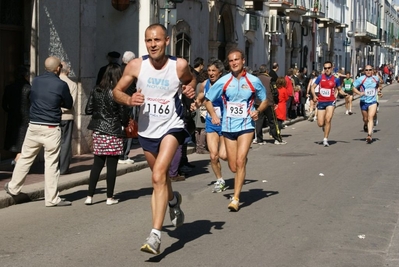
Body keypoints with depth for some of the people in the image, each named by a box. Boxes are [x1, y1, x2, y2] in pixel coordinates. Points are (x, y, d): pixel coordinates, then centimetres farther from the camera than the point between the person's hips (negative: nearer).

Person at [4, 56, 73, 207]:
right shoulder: (61, 85, -8)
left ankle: (13, 188, 28)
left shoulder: (36, 81, 6)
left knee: (25, 158, 16)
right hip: (51, 129, -4)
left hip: (34, 126, 4)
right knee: (51, 163, 0)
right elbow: (69, 105, 3)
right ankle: (51, 199, 4)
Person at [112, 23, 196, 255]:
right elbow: (117, 91, 1)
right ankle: (174, 200, 58)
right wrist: (129, 100, -20)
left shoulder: (179, 65, -12)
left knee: (158, 176, -22)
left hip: (171, 127, -4)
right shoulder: (136, 66, -10)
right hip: (147, 130, 4)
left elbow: (191, 79, 11)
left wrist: (191, 90, -11)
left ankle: (156, 235, -20)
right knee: (161, 177, 22)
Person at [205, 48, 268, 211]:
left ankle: (236, 198, -12)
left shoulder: (254, 81, -2)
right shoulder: (223, 82, 0)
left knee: (240, 162, -17)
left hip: (246, 126, -2)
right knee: (233, 167, 7)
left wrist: (258, 111, -9)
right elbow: (208, 100, 8)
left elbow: (264, 100, 11)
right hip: (228, 127, 2)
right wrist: (213, 115, -9)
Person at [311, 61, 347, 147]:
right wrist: (314, 95, -13)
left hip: (331, 102, -1)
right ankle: (325, 126, 39)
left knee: (328, 119, -19)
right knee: (320, 124, 0)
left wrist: (345, 94, -7)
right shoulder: (320, 77, 1)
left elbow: (339, 89, 14)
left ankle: (325, 139, -10)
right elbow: (313, 87, 5)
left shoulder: (335, 79, 2)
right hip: (321, 102, 1)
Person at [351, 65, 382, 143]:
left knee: (370, 118, -15)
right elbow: (354, 88, -5)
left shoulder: (376, 78, 3)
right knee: (365, 119, 15)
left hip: (373, 101, 0)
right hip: (364, 101, 0)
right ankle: (365, 125, 51)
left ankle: (369, 135, -21)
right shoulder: (361, 79, -8)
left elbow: (379, 85, 25)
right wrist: (359, 93, -22)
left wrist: (378, 90, 5)